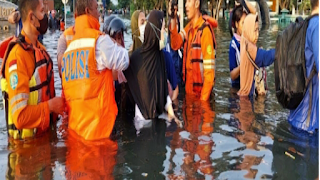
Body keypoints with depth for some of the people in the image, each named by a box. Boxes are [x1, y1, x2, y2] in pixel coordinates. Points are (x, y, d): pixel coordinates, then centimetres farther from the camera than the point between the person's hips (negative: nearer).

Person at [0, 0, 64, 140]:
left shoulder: (40, 49, 3)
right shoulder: (17, 56, -24)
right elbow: (19, 116, -27)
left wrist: (58, 104, -2)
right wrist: (50, 106, -17)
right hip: (27, 139, -8)